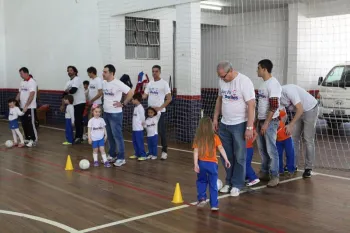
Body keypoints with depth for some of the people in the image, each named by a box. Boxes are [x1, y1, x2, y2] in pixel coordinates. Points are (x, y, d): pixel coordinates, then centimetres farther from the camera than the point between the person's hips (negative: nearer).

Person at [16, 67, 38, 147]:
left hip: (30, 107, -8)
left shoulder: (32, 82, -14)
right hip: (23, 107, 8)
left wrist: (26, 106, -25)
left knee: (31, 124, -4)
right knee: (24, 124, 11)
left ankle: (33, 140, 4)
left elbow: (31, 96, -21)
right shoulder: (22, 82, 12)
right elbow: (19, 94, 18)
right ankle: (27, 138, 22)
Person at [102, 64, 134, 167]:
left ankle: (121, 158, 3)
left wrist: (123, 104, -14)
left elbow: (131, 93, -17)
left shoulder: (118, 84, -17)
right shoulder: (104, 83, 6)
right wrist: (105, 103, 12)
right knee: (110, 135, 15)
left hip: (115, 114, -7)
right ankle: (112, 155, 27)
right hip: (106, 113, 8)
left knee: (117, 136, -4)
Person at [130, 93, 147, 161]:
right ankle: (137, 154, 26)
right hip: (134, 128, 10)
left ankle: (143, 155, 1)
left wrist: (142, 123, -4)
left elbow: (142, 117, -14)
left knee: (140, 142, -6)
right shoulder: (135, 107, 13)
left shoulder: (140, 107, -16)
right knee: (135, 142, 15)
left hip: (139, 129, -10)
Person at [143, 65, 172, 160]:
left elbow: (169, 98, -11)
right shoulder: (150, 83, 11)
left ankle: (164, 151, 9)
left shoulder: (164, 83, -8)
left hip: (160, 111, -6)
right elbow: (145, 95, 11)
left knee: (161, 131, -1)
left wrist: (160, 108, -18)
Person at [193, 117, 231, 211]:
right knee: (213, 185, 6)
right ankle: (214, 204, 5)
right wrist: (226, 160, -4)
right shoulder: (215, 137, -1)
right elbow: (221, 148, -8)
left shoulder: (198, 138, 0)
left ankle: (202, 198, 11)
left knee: (201, 181, 24)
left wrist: (196, 164, -8)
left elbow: (196, 151, -7)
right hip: (212, 163, -1)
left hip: (201, 163, 1)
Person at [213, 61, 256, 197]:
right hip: (224, 124, 6)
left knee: (239, 156, 3)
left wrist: (249, 127, -20)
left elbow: (251, 105, -17)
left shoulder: (244, 82, -16)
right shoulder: (222, 81, 4)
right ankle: (229, 182, 24)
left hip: (239, 124, -6)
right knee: (227, 155, 12)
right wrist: (215, 118, 14)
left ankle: (236, 185, 13)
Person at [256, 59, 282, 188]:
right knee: (262, 148, 13)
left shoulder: (273, 84, -16)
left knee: (271, 149, -4)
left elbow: (274, 106, -20)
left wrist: (266, 123, -21)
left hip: (270, 121, -9)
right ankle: (264, 173, 24)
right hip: (261, 121, 9)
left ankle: (275, 176, 4)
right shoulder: (264, 84, 12)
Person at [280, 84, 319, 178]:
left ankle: (308, 168, -1)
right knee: (294, 138, 5)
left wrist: (290, 125, -30)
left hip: (310, 109, -7)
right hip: (298, 111, 8)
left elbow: (300, 109, -31)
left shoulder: (288, 90, -33)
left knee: (308, 139, -7)